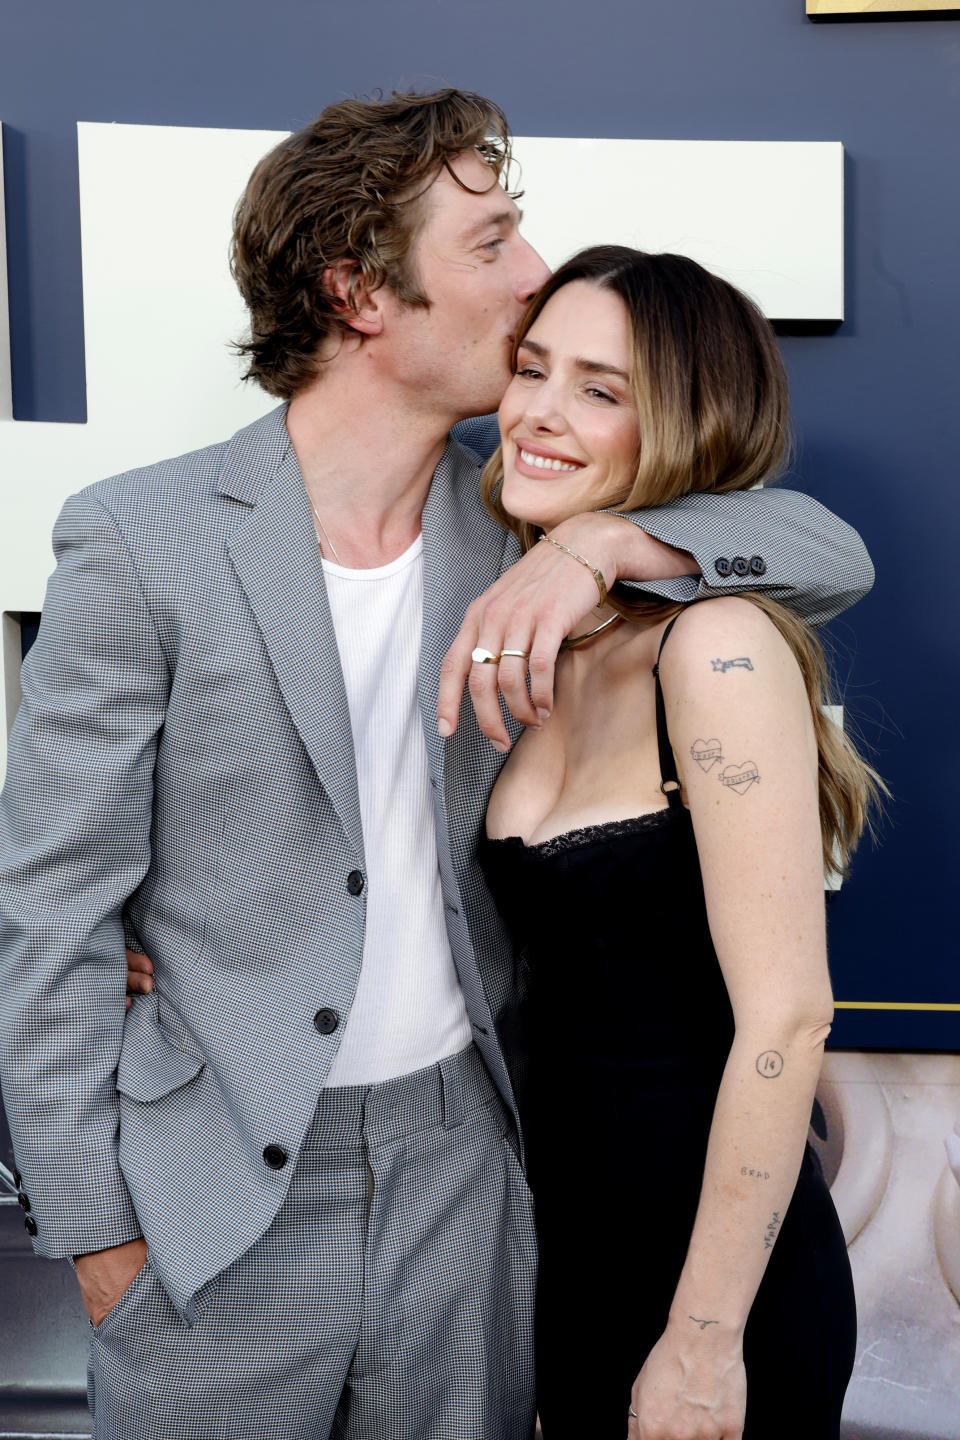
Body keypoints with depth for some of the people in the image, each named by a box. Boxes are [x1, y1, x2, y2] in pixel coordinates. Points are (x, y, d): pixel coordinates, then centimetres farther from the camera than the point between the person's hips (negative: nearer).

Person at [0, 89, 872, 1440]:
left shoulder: (511, 520, -1)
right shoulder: (141, 540, -13)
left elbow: (832, 553, -2)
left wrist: (596, 539, -20)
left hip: (463, 1160, 4)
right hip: (218, 1190, -3)